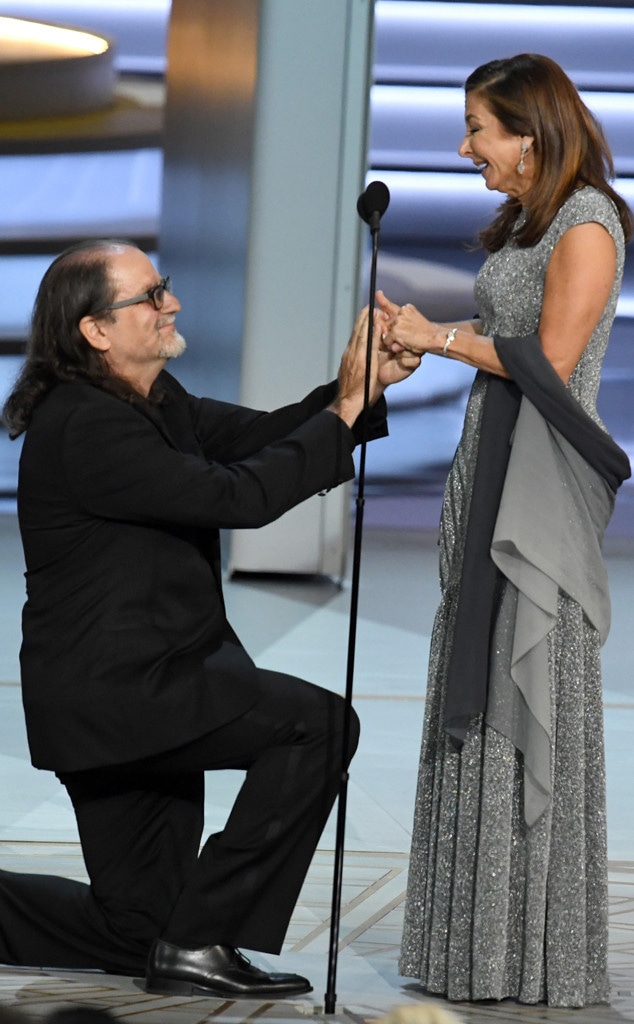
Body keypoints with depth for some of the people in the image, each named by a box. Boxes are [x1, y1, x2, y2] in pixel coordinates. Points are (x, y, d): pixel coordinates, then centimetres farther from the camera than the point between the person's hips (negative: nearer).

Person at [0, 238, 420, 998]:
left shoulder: (151, 399, 11)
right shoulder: (87, 428, -20)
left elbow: (256, 436, 10)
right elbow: (239, 494, -23)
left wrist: (362, 385, -6)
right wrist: (344, 409, -16)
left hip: (142, 685, 10)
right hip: (113, 691, -10)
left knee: (136, 932, 14)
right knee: (316, 723, -21)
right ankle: (199, 941, -15)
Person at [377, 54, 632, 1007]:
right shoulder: (522, 223, 17)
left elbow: (549, 360, -16)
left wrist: (439, 337, -8)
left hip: (542, 486, -9)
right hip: (490, 473, 9)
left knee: (527, 700, -6)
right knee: (478, 695, 8)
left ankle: (540, 955, 0)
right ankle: (481, 939, 13)